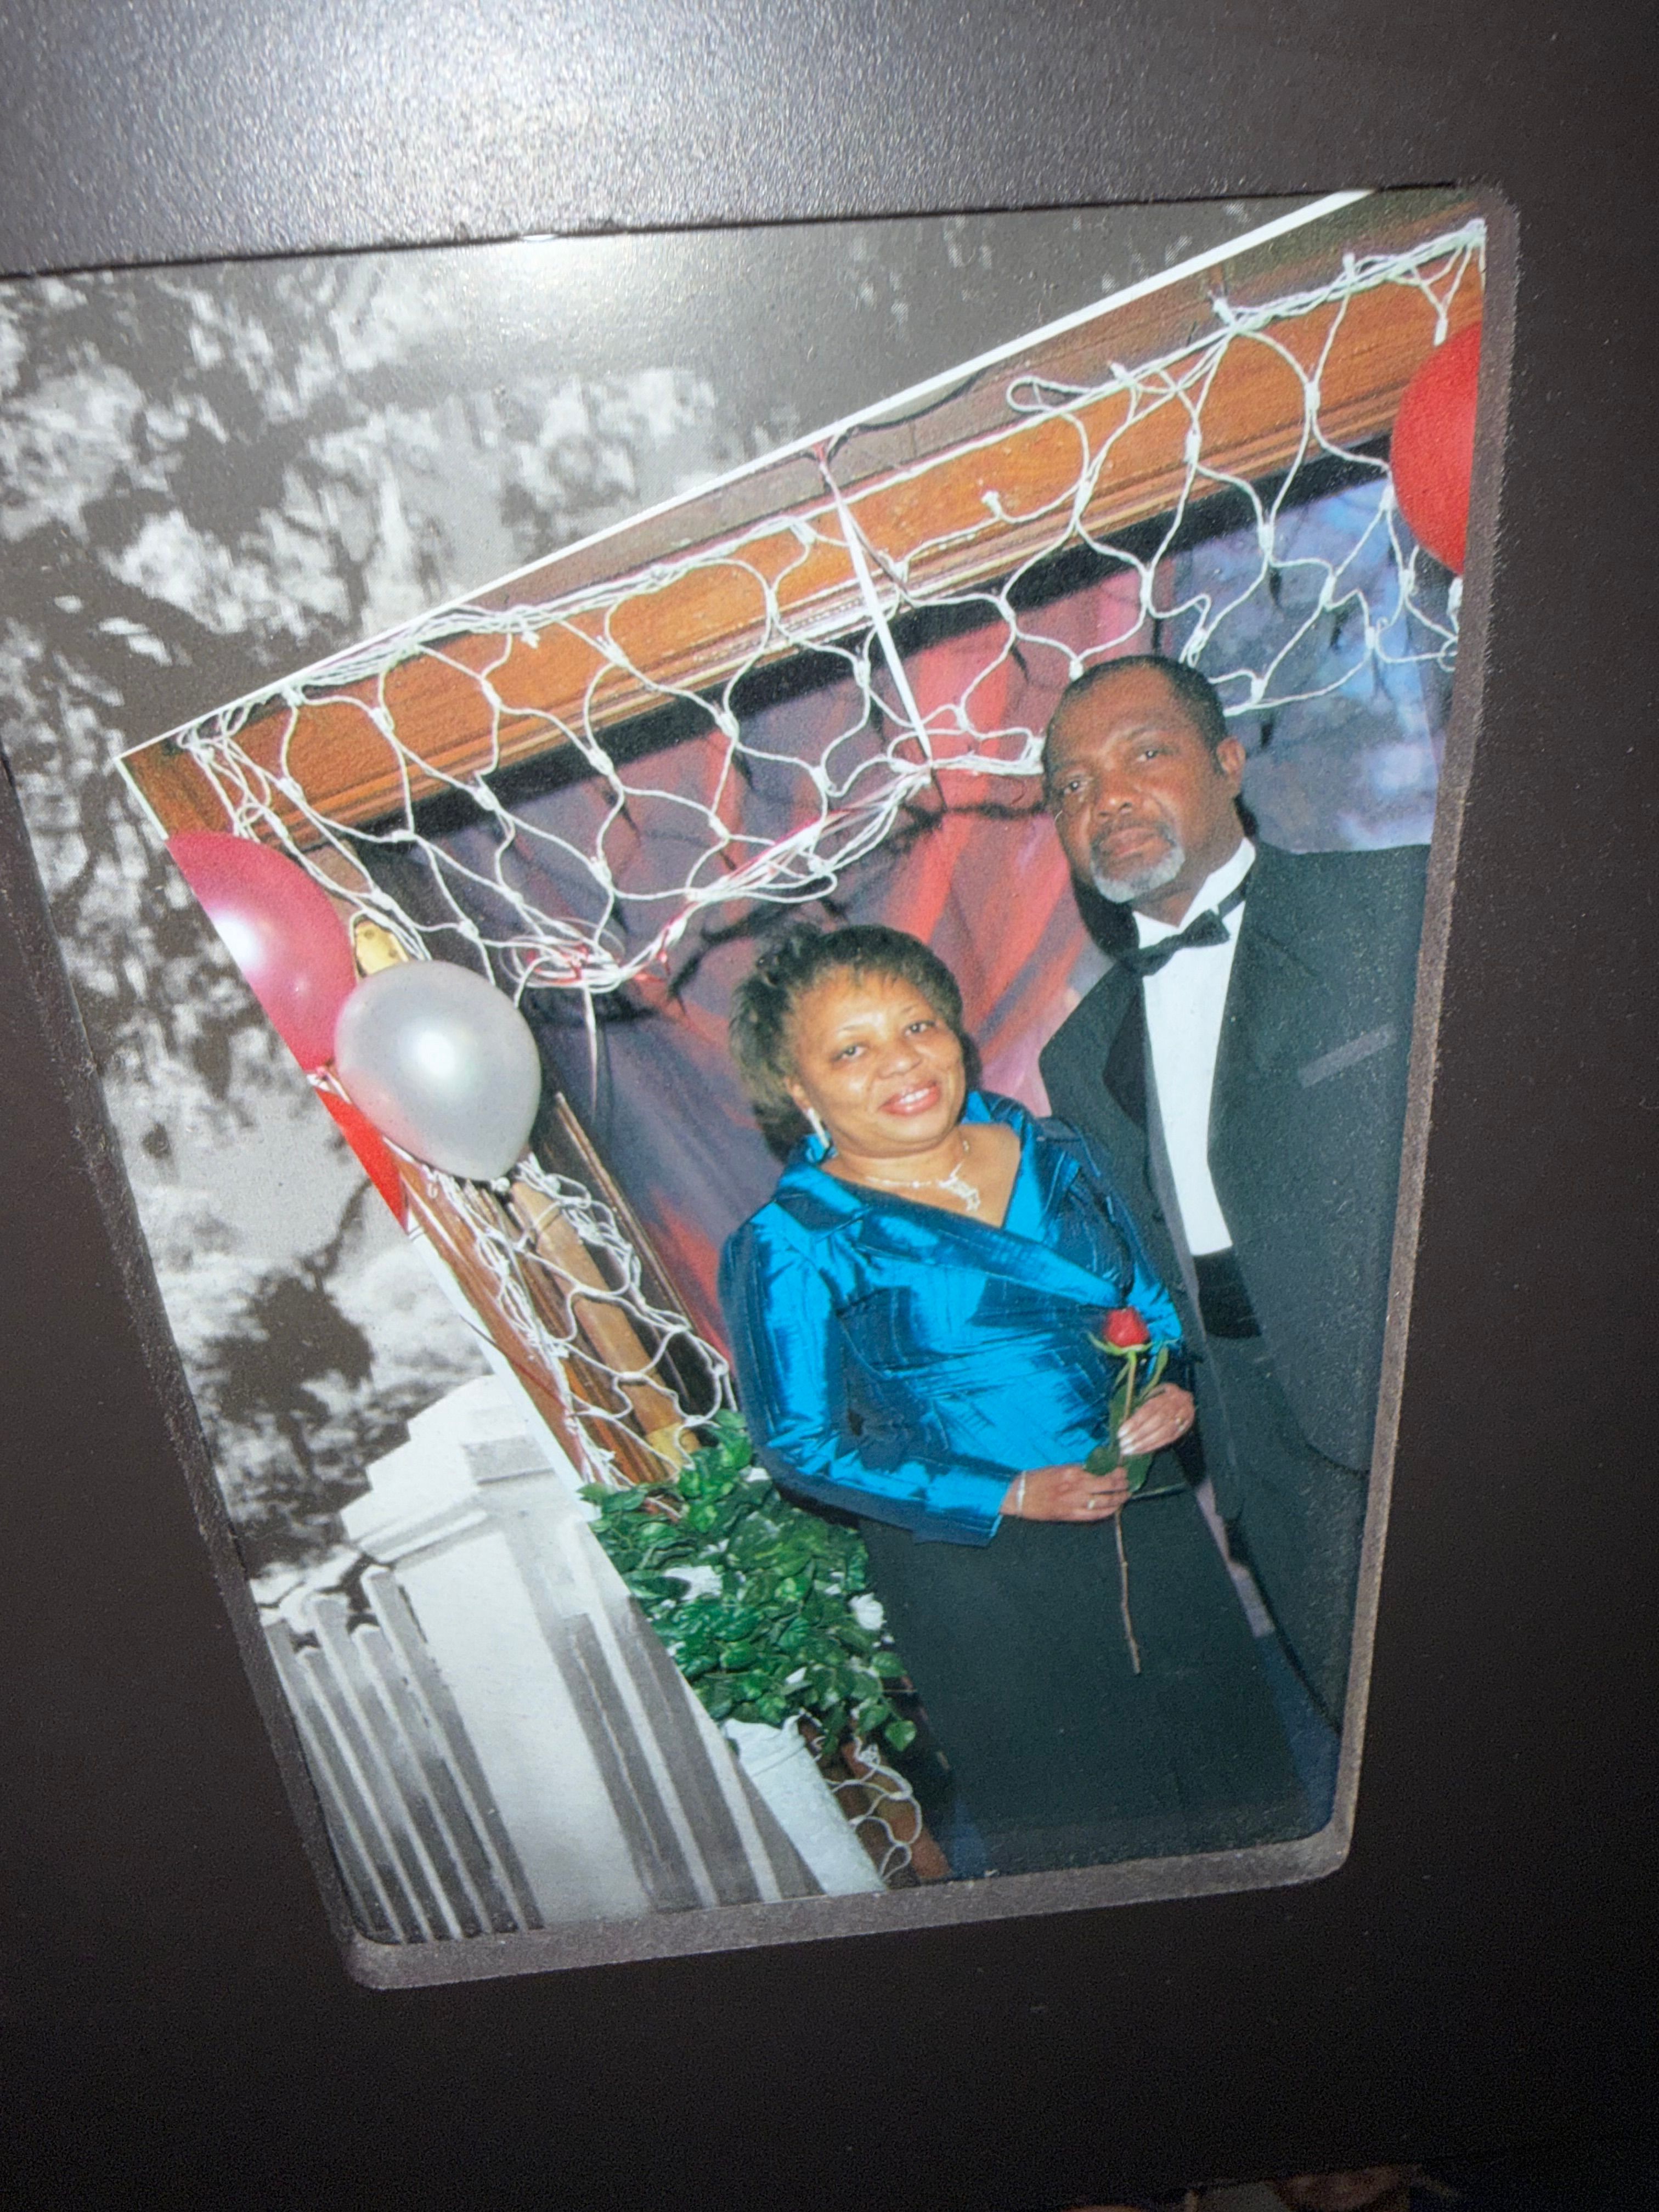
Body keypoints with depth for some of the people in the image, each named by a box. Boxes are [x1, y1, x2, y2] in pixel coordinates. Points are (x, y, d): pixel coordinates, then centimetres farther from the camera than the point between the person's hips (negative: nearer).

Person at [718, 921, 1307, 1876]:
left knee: (1219, 1743, 19)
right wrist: (1009, 1498, -17)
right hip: (971, 1564, -4)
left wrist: (1171, 1387, -10)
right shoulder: (792, 1247, -14)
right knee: (1073, 1815, 13)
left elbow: (1151, 1303, 13)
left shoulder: (1053, 1157, 1)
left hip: (1149, 1522, 5)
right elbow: (803, 1446, -11)